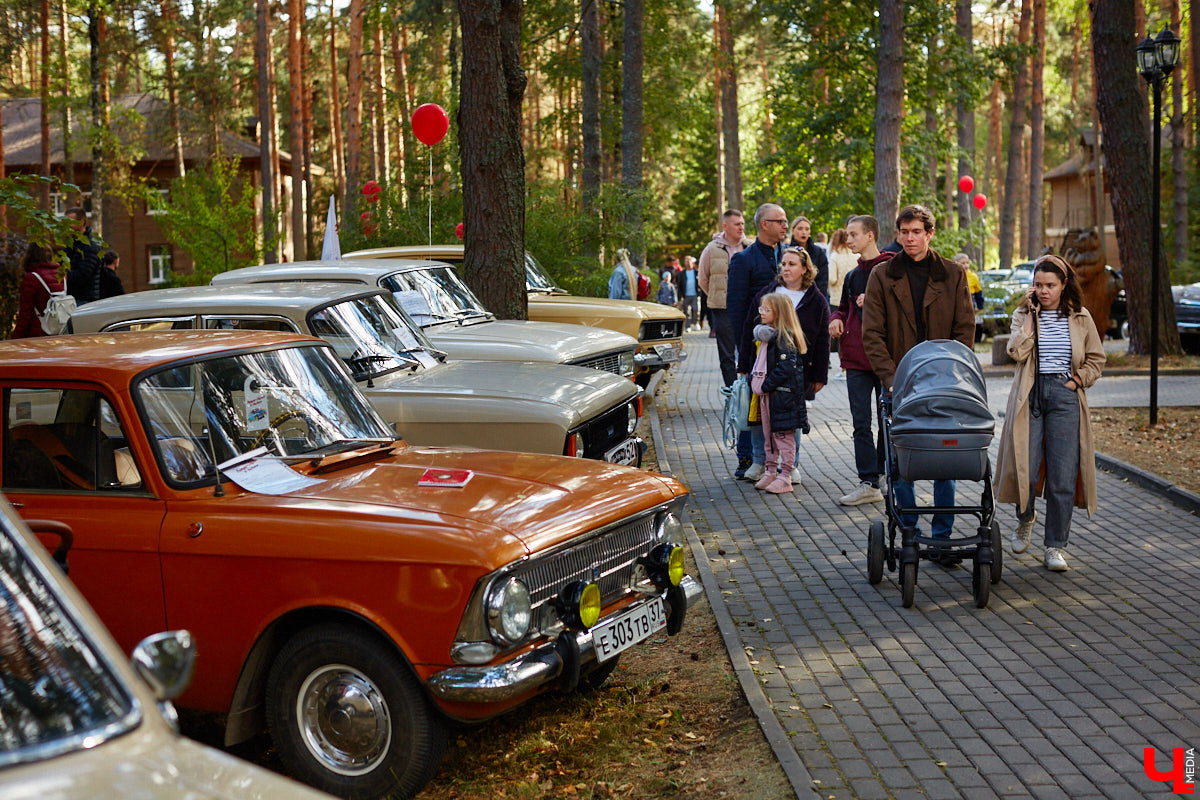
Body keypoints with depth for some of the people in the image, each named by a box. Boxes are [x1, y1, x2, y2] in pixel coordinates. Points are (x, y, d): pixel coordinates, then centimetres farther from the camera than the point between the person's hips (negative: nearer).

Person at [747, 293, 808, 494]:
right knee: (769, 434, 15)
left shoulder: (784, 337, -15)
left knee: (783, 435, -2)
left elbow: (785, 368, -21)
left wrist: (765, 386, -18)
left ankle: (785, 477, 2)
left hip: (782, 395, -9)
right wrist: (753, 380, 9)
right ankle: (770, 472, 24)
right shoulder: (764, 334, 14)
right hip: (765, 394, 9)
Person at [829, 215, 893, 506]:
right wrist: (836, 319, 7)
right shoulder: (852, 276, 17)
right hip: (857, 358, 6)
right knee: (861, 422, 1)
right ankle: (868, 483, 2)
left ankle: (886, 474, 19)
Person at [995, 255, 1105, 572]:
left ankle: (1056, 546, 5)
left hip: (1064, 397, 0)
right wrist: (1031, 314, -7)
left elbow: (1096, 358, 16)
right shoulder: (1024, 315, 7)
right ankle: (1025, 518, 26)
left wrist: (1077, 381, 1)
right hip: (1030, 396, 0)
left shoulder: (1080, 318, 9)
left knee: (1062, 476, -4)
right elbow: (1016, 352, -10)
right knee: (1026, 471, -7)